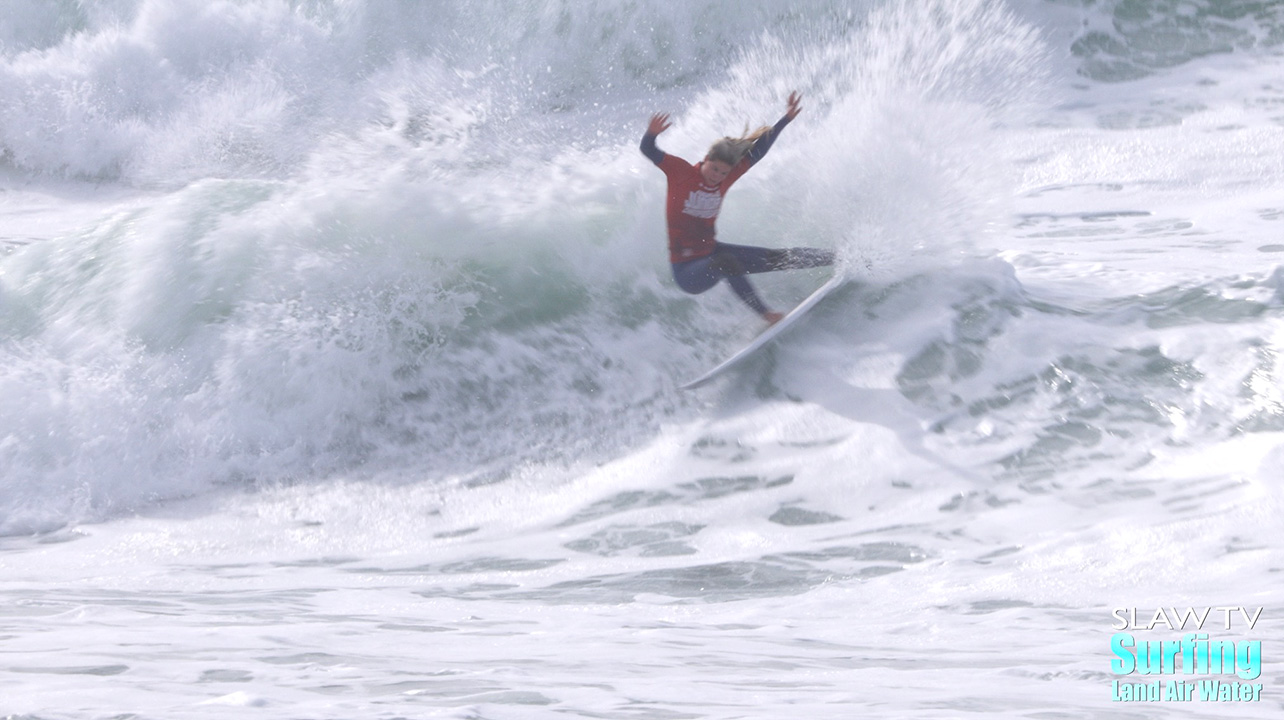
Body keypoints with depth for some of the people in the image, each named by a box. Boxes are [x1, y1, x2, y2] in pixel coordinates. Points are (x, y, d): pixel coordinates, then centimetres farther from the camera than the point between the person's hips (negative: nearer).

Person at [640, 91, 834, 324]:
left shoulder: (726, 178, -2)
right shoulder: (681, 172, -16)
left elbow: (758, 152, 1)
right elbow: (648, 151, -26)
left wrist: (786, 119, -2)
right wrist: (651, 134, -50)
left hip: (711, 252, 6)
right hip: (686, 270, -6)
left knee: (774, 258, 3)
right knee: (726, 262, -37)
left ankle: (836, 258, 13)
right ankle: (764, 314, -37)